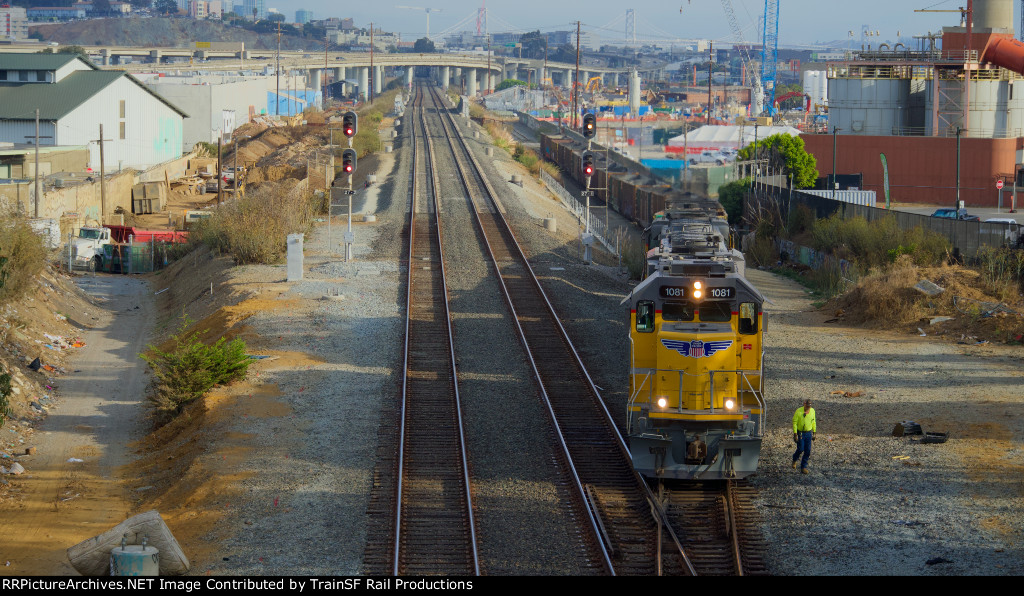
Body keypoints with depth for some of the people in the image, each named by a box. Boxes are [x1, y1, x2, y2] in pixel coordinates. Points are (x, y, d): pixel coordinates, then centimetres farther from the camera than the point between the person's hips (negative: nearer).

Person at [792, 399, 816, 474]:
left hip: (808, 433, 4)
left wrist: (814, 433, 10)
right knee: (800, 449, -6)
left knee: (807, 451, 1)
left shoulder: (812, 411, -2)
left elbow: (813, 422, 9)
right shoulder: (798, 411, -16)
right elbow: (794, 423, -12)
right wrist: (795, 435, -16)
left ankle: (803, 467, 11)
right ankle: (794, 459, 28)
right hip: (800, 433, -4)